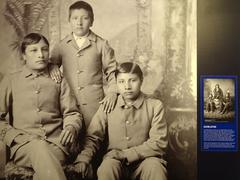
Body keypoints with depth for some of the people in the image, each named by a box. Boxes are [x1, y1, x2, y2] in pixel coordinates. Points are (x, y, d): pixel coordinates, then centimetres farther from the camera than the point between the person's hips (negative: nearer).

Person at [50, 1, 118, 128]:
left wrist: (112, 92, -7)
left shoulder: (101, 45, 3)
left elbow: (112, 72, 7)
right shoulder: (61, 46, 8)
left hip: (94, 103, -1)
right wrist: (52, 67, -3)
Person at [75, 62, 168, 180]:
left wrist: (126, 154, -15)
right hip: (115, 160, 1)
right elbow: (92, 137, 4)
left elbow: (158, 143, -7)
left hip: (144, 160, -1)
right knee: (106, 167, -32)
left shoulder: (155, 106, -1)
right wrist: (82, 160, -15)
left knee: (154, 166, -33)